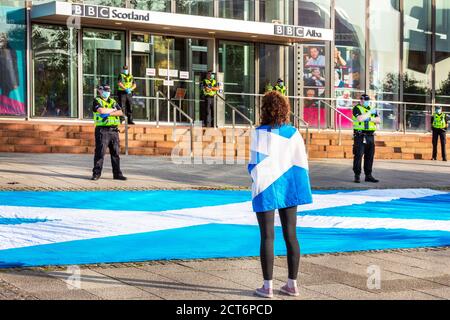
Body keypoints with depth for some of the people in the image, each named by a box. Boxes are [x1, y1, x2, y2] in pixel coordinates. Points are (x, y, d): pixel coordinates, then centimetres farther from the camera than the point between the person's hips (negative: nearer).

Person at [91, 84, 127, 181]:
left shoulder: (113, 101, 19)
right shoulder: (97, 101, 3)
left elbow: (120, 112, 5)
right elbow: (101, 110, -16)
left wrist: (109, 113, -10)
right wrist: (113, 110, -2)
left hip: (114, 130, 5)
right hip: (102, 129, -5)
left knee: (116, 152, 5)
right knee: (100, 152, -8)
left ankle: (117, 173, 10)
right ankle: (96, 173, -4)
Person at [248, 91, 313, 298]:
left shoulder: (260, 133, -11)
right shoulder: (293, 133, 3)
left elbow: (257, 163, -12)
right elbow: (301, 163, 5)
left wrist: (251, 169, 8)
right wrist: (301, 188, 13)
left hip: (266, 188, -4)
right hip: (288, 187, 4)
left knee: (267, 237, 1)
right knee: (291, 235, 9)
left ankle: (268, 286, 3)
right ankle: (292, 284, 14)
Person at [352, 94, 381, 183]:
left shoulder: (371, 109, 15)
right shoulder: (357, 108, -3)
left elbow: (378, 120, 6)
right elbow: (360, 118, -21)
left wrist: (370, 119, -10)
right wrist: (370, 112, -15)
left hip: (370, 136, 6)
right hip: (360, 136, -6)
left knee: (369, 156, 7)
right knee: (358, 156, -7)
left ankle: (368, 175, 14)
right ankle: (357, 176, -3)